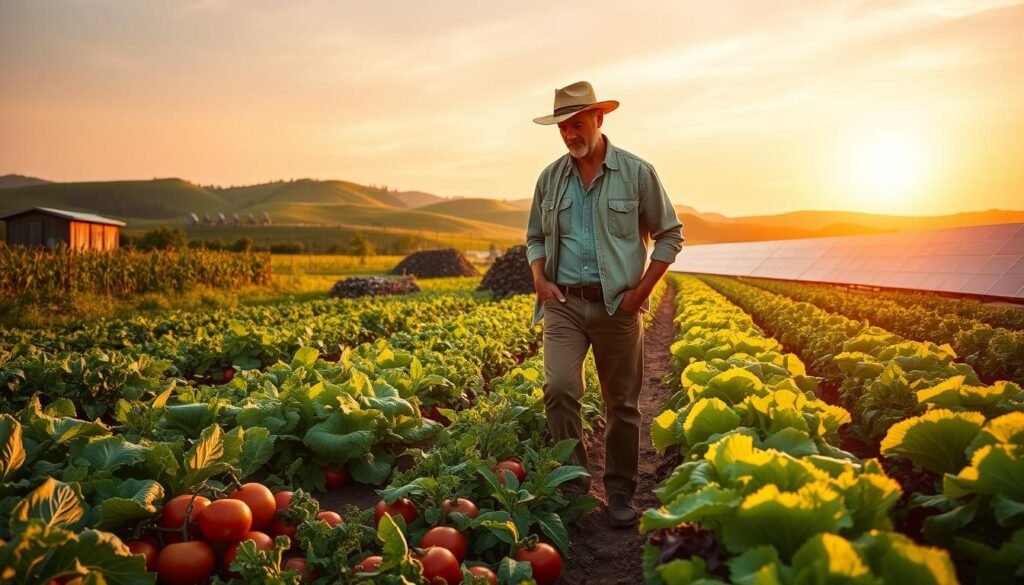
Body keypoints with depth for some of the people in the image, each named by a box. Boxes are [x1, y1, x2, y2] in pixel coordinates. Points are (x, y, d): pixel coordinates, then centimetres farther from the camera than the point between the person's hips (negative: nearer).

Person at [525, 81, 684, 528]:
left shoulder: (637, 173, -1)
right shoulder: (550, 178, 9)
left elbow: (670, 235, 3)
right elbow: (535, 237, 18)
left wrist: (642, 289, -8)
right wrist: (539, 277, -2)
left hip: (618, 305, -1)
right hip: (564, 303, 2)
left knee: (622, 404, 6)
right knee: (559, 388, -16)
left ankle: (620, 494, 23)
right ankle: (573, 483, 3)